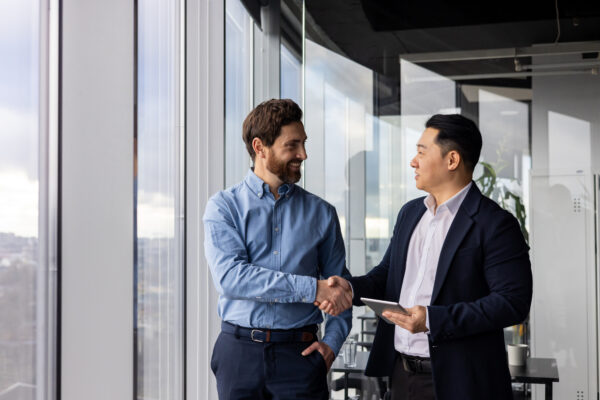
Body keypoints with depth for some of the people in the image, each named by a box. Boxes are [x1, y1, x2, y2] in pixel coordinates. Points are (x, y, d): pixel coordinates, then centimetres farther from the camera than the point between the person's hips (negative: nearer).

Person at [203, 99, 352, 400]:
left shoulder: (321, 213, 8)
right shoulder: (223, 206, 0)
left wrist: (332, 341, -4)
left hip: (299, 353, 1)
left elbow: (340, 287, 13)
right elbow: (229, 276, -15)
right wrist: (310, 288, -19)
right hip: (240, 351, -1)